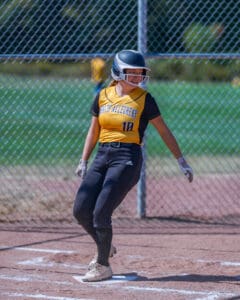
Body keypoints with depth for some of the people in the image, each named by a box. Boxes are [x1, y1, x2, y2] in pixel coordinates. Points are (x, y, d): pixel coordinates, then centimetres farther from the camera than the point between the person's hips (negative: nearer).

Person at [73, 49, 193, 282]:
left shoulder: (144, 99, -1)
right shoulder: (103, 96, 9)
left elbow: (164, 132, 4)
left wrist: (182, 162, 4)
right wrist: (83, 162, 14)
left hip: (128, 158, -5)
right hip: (102, 157, 5)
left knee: (100, 213, -13)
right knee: (80, 210, -2)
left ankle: (103, 267, 4)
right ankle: (105, 248, 24)